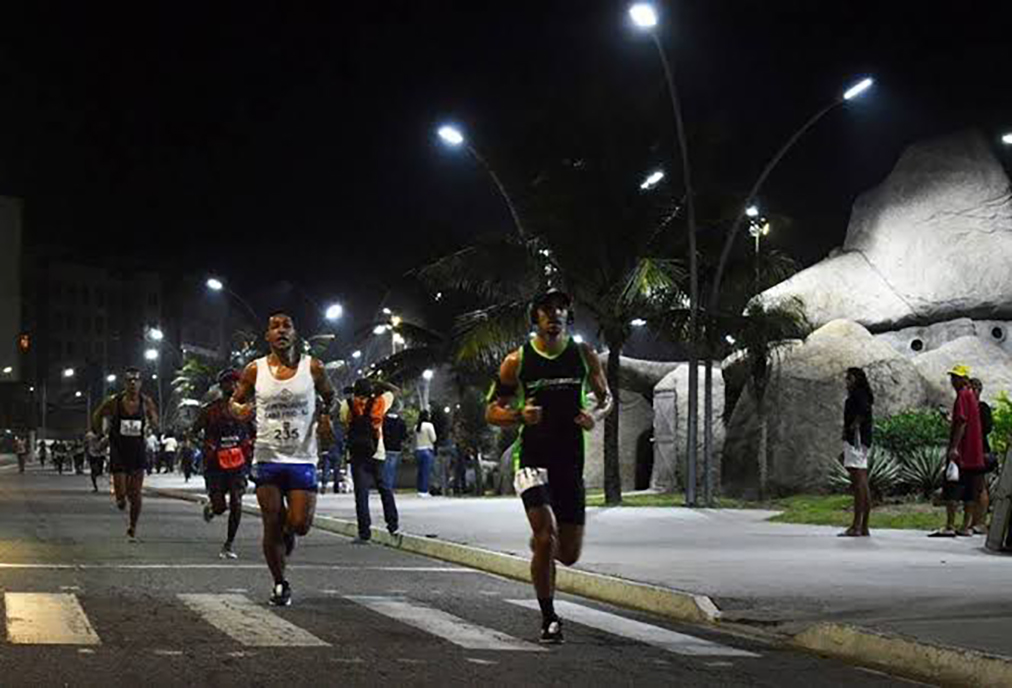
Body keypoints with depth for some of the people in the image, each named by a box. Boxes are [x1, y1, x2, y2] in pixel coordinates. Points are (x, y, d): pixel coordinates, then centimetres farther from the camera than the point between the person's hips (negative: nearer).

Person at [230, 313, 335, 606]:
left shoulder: (313, 367, 1)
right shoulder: (255, 370, 2)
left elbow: (329, 398, 15)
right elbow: (234, 401, 12)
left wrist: (325, 416, -5)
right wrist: (238, 410, -11)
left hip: (302, 458, 0)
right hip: (267, 457, 0)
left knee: (300, 524, -10)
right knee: (271, 527, 0)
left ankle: (287, 532, 28)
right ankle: (280, 584, 18)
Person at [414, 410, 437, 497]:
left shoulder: (416, 427, 8)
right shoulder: (429, 425, -9)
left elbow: (415, 440, 12)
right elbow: (433, 439, -7)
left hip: (418, 450, 6)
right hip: (427, 450, -6)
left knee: (420, 471, 10)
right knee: (426, 472, -5)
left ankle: (420, 490, 10)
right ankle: (424, 491, -7)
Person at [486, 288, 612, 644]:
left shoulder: (584, 355, 4)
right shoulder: (517, 361, -2)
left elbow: (606, 397, 16)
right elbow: (492, 411, 3)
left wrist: (596, 415, -8)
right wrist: (520, 416, -18)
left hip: (571, 461, 3)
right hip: (533, 458, -3)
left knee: (569, 554, 5)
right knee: (547, 536, -20)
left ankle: (539, 546, 43)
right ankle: (548, 619, -3)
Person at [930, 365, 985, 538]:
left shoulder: (963, 395, -10)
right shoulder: (971, 396, 18)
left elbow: (962, 422, -19)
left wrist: (954, 447, -24)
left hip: (961, 452, -9)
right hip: (974, 454, 9)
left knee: (951, 491, -10)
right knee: (970, 493, 8)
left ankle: (950, 527, -14)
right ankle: (967, 526, 10)